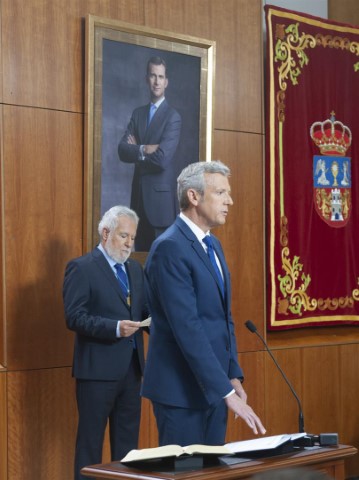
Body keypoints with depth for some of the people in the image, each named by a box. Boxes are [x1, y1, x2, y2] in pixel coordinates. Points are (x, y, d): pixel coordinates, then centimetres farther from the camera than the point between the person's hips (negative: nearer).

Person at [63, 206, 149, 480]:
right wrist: (115, 328, -27)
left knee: (128, 439, 13)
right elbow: (74, 317, -16)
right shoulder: (81, 268, -8)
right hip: (98, 367, -7)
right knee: (91, 439, 2)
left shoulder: (135, 268, 14)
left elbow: (143, 310, 15)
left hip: (131, 365, 7)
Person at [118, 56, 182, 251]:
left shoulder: (173, 116, -7)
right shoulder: (138, 113, 12)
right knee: (140, 250, 9)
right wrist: (144, 149, -16)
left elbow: (162, 158, -18)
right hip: (139, 193, 6)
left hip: (161, 194, -6)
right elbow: (122, 150, 0)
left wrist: (136, 150, -4)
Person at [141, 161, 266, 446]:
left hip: (213, 387, 9)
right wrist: (227, 391, -24)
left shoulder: (213, 245, 13)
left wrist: (233, 377, 9)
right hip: (182, 390, -9)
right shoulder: (170, 248, -17)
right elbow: (188, 328, -23)